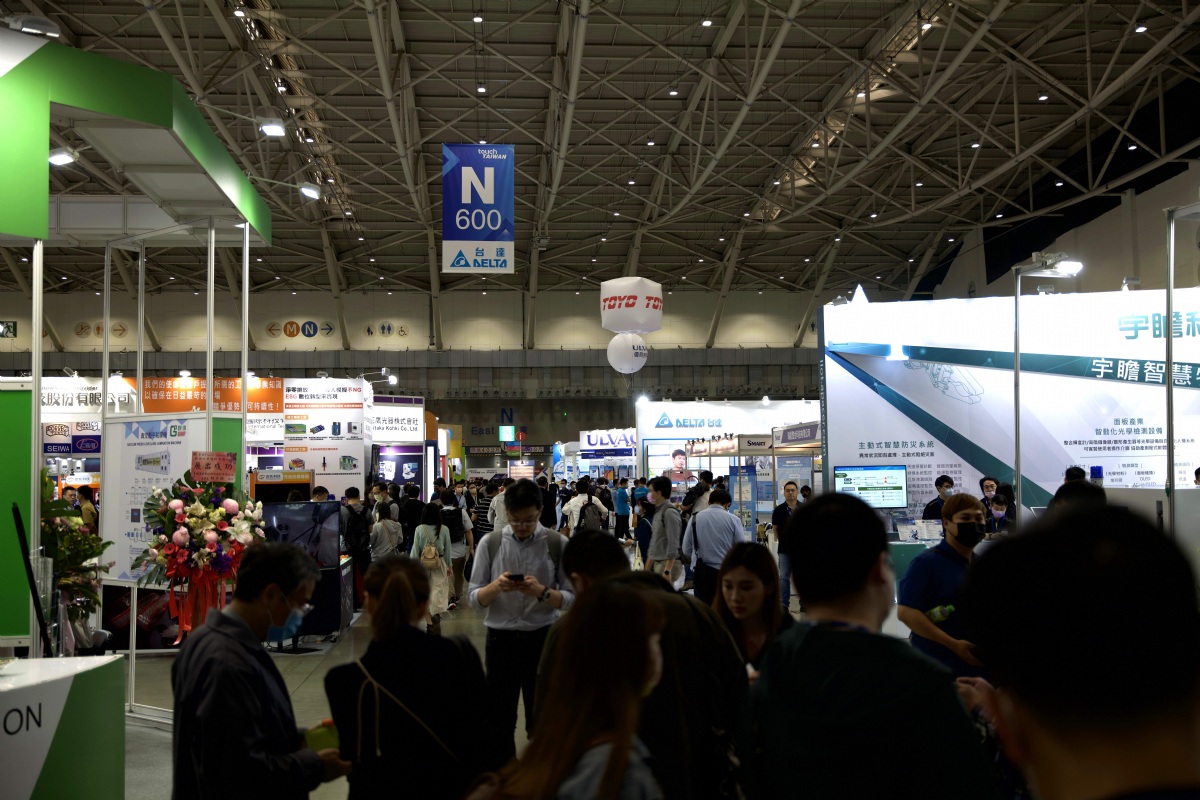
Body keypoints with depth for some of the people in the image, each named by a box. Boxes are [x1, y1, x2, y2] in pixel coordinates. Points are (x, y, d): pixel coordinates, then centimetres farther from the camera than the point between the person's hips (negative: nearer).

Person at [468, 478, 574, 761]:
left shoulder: (557, 544, -5)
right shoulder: (490, 543, -3)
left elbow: (572, 598, -5)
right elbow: (473, 598, -1)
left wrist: (542, 592, -23)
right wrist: (496, 586, -21)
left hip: (544, 639, -1)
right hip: (501, 639, 1)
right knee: (499, 719, 13)